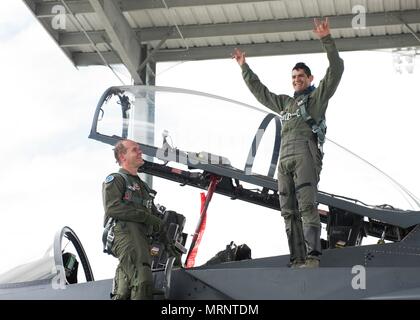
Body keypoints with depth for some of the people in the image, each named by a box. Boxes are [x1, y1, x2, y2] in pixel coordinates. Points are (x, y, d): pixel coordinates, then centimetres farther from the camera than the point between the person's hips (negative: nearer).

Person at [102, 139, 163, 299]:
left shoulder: (143, 186, 35)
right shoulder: (115, 179, 11)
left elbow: (155, 216, 29)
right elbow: (112, 208, -7)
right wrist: (146, 217, -10)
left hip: (143, 238, 8)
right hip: (125, 233, -8)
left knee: (124, 290, 1)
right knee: (143, 281, -27)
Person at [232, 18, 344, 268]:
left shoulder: (318, 97, 13)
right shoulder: (285, 103, 31)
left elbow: (336, 70, 0)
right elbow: (259, 91, 41)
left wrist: (327, 40, -9)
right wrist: (244, 68, 43)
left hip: (305, 155, -7)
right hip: (285, 159, 7)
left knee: (307, 206, -19)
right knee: (289, 212, -2)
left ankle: (313, 258, -27)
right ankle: (298, 261, -5)